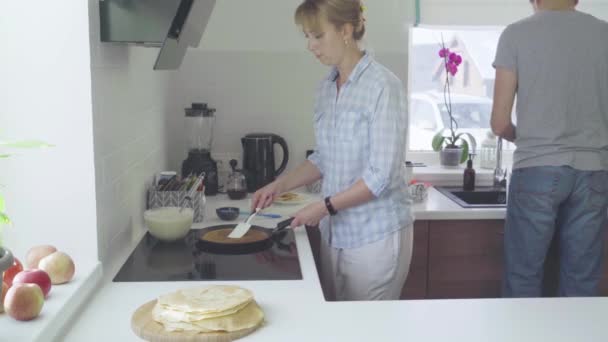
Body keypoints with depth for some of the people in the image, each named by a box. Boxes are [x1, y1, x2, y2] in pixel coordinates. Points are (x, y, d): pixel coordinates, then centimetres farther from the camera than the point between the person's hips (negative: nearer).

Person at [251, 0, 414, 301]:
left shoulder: (383, 86, -16)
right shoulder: (326, 89, 6)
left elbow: (381, 175, -19)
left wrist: (325, 206, -17)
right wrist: (279, 185, 4)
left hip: (376, 235, -6)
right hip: (334, 233, 7)